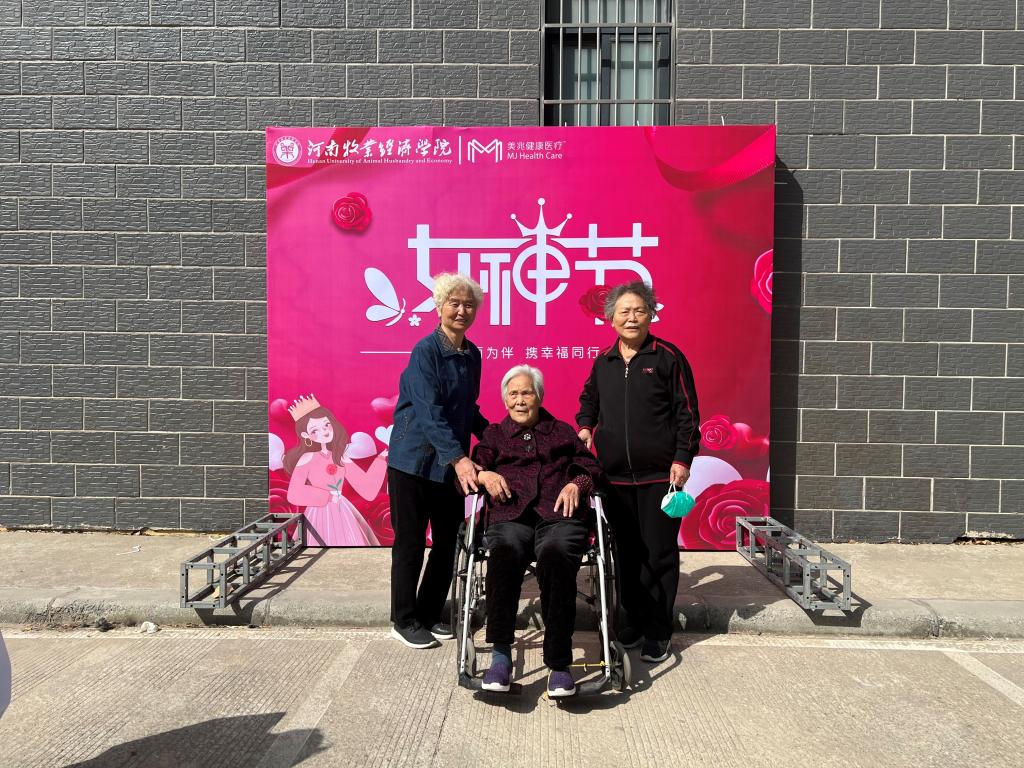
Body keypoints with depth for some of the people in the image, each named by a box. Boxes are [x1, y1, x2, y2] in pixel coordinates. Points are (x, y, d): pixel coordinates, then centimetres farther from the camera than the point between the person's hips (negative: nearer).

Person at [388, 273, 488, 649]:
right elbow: (429, 411, -25)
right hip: (414, 460, -6)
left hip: (451, 464, 7)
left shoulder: (472, 355, 7)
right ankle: (404, 621, 22)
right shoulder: (425, 351, -15)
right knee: (410, 543, 5)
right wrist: (458, 458, -33)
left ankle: (429, 614, 29)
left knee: (448, 542, 12)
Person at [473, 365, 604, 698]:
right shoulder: (494, 435, 31)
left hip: (559, 516, 0)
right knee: (505, 553, -37)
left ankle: (559, 665, -32)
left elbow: (591, 467, 23)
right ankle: (501, 655, -35)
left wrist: (577, 484, 1)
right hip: (510, 517, 1)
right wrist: (483, 474, -3)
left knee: (555, 556, -37)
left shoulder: (562, 431, 29)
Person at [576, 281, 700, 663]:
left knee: (659, 552, 2)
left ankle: (658, 631, 14)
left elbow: (687, 413, -3)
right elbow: (589, 398, 28)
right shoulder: (603, 361, 10)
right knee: (626, 550, 12)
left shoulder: (668, 356, -3)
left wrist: (682, 459, -9)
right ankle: (634, 618, 27)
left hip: (658, 474, -4)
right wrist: (585, 426, 12)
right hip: (614, 474, 4)